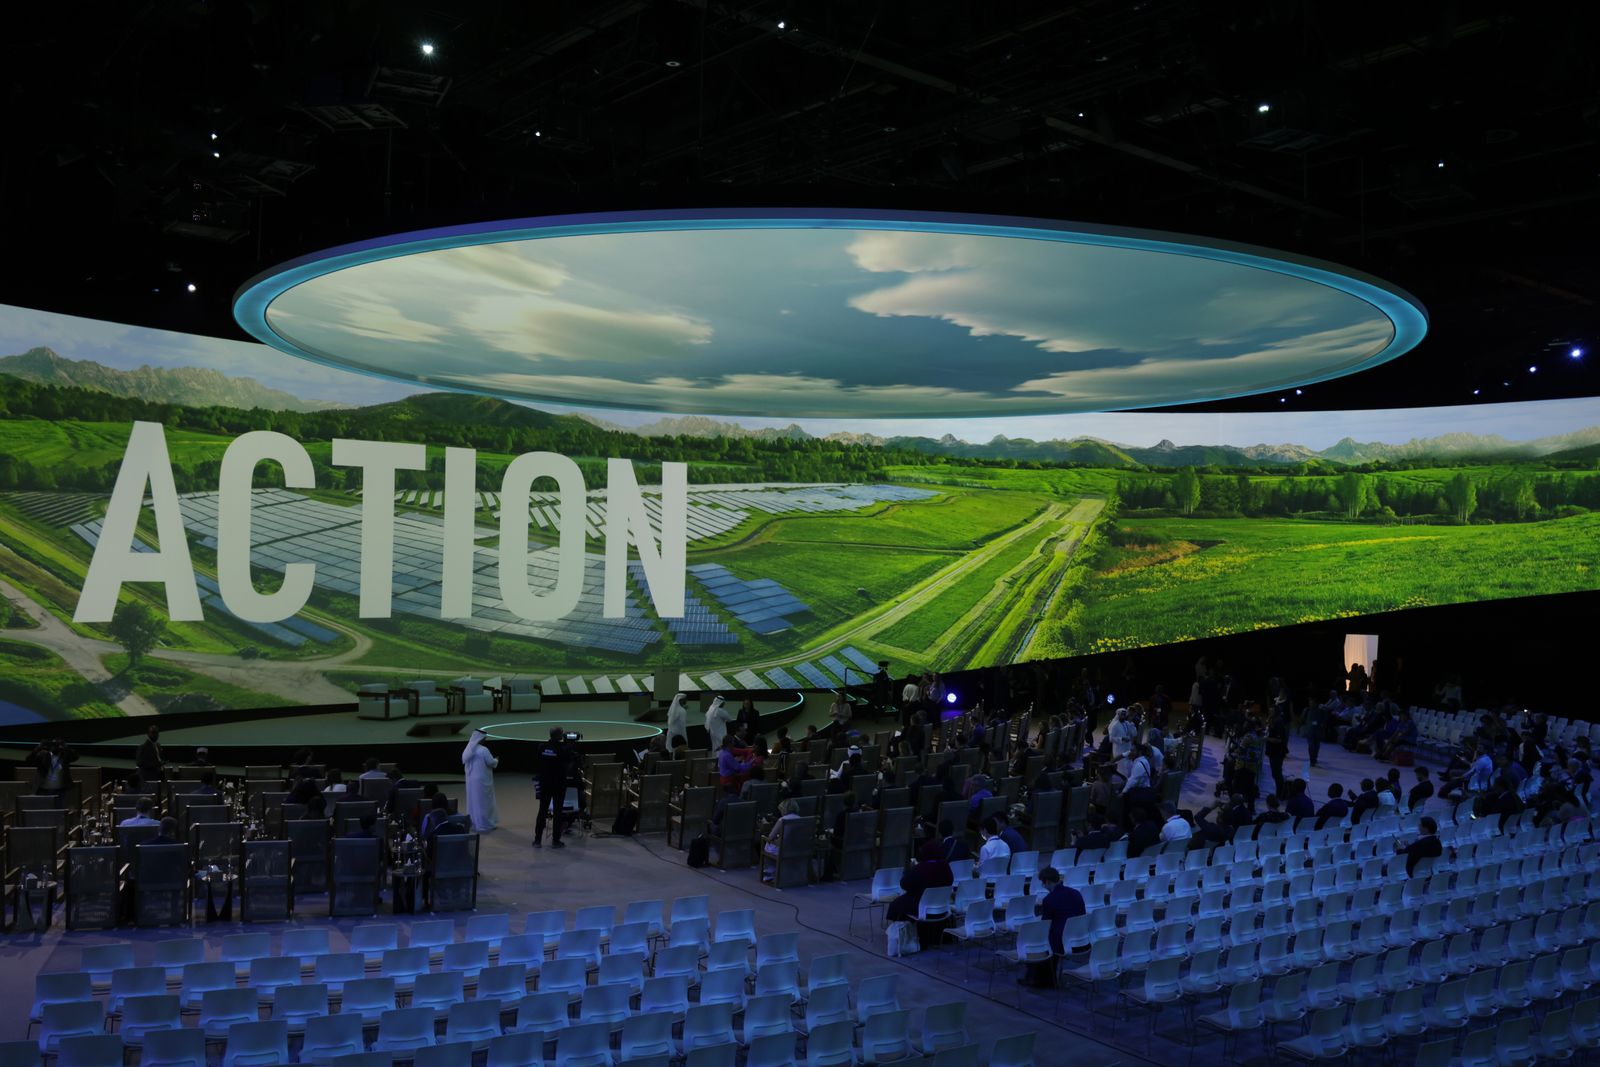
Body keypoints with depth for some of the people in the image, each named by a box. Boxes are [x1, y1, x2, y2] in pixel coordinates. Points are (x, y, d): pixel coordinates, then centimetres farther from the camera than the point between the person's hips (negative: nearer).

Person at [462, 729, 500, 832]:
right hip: (482, 780, -7)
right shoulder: (483, 750, -19)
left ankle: (474, 823, 20)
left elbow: (464, 762, 14)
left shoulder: (468, 749, 3)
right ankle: (484, 825, 7)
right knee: (484, 802, 3)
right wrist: (496, 760, 7)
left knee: (473, 801, 15)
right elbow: (491, 763, -16)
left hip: (471, 780, 7)